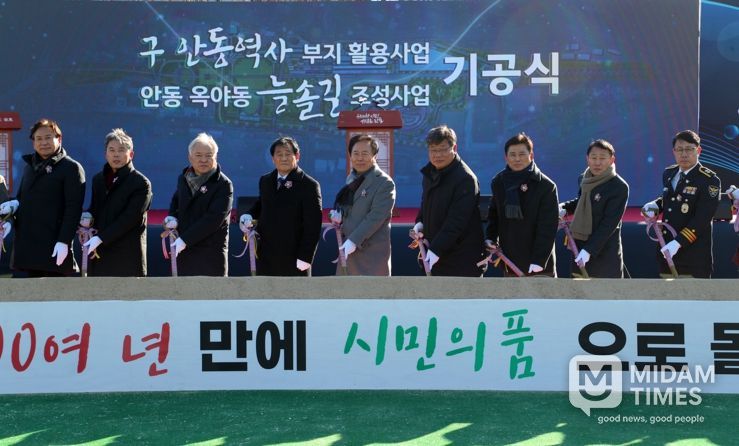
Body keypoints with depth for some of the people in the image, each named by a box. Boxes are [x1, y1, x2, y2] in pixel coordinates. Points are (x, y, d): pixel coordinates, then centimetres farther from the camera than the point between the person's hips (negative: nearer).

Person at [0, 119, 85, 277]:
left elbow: (73, 208, -12)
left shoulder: (71, 168, -5)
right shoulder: (30, 167, 18)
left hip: (53, 247, -7)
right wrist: (14, 204, 0)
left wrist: (64, 241, -20)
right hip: (27, 243, 7)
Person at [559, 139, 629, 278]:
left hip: (605, 252, -7)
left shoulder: (619, 187, -16)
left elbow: (609, 224, -20)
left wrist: (589, 249, -25)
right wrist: (564, 208, 6)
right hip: (579, 246, 7)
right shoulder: (584, 179, 5)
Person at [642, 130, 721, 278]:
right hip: (667, 248, 7)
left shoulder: (709, 180, -13)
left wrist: (678, 242, -28)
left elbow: (702, 219, -20)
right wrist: (656, 205, 4)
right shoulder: (668, 174, 9)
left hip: (694, 253, -7)